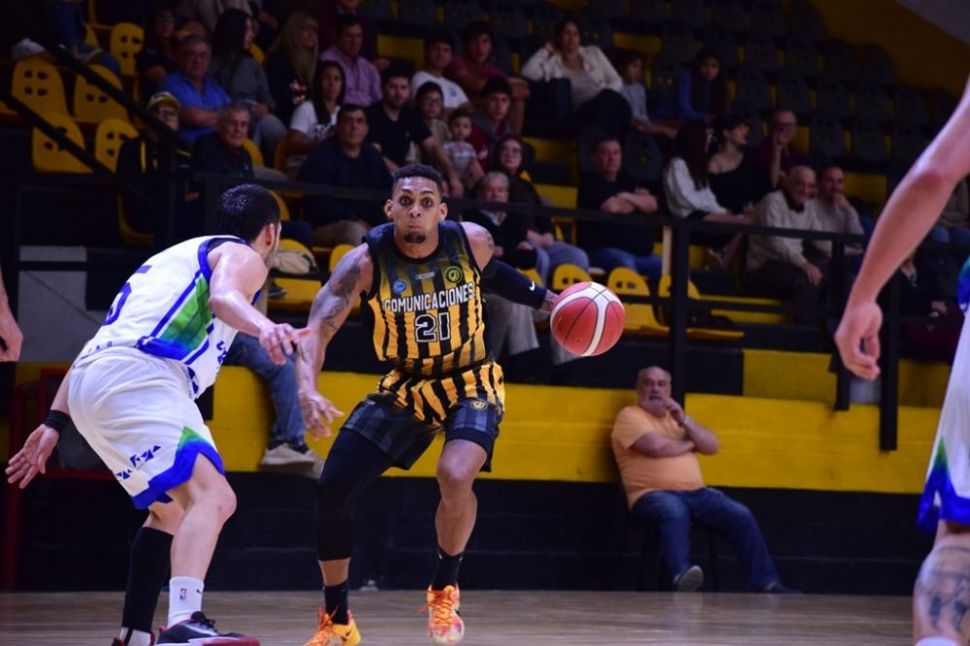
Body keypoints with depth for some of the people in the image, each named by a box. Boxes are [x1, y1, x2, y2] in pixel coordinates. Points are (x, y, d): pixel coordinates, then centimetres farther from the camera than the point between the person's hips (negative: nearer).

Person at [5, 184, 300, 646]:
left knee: (170, 509, 26)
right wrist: (264, 327, -36)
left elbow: (102, 342, 31)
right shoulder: (242, 256, 11)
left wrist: (54, 423, 30)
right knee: (211, 495, -22)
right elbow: (223, 298, -16)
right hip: (137, 377, -9)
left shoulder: (176, 257, 35)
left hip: (89, 383, 9)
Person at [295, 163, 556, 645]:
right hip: (404, 388, 2)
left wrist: (547, 301, 4)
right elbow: (318, 329, -30)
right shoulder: (366, 261, -22)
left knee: (455, 477, -30)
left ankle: (445, 590, -3)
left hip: (471, 383, -1)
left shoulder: (472, 242, -16)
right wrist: (307, 389, -47)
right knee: (332, 490, -5)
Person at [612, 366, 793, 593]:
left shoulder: (676, 417, 25)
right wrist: (689, 444, 5)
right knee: (675, 512, -40)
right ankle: (682, 575, -60)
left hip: (695, 493, 6)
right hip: (653, 495, -6)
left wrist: (684, 421, 0)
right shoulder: (630, 416, 4)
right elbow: (657, 446, -14)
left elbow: (712, 446, 13)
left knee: (740, 515, -12)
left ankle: (767, 584, -10)